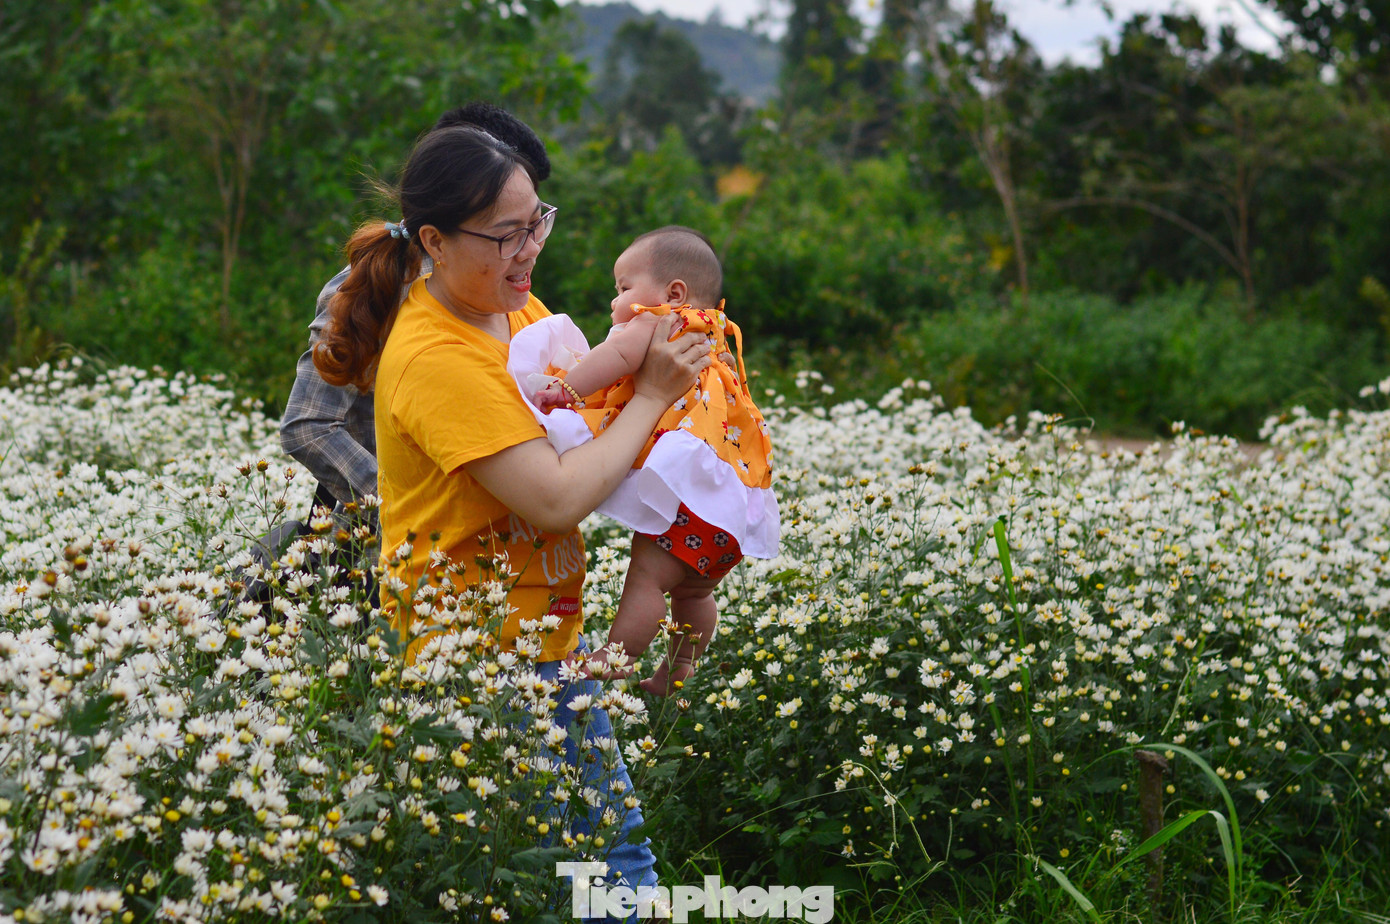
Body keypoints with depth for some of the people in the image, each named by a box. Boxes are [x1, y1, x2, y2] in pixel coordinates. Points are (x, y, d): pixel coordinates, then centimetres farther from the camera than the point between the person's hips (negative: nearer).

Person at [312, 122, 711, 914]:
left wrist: (641, 348, -5)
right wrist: (651, 396, -17)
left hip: (547, 632, 9)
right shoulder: (436, 359, -24)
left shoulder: (514, 306, 4)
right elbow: (556, 499, -27)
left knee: (619, 840, 14)